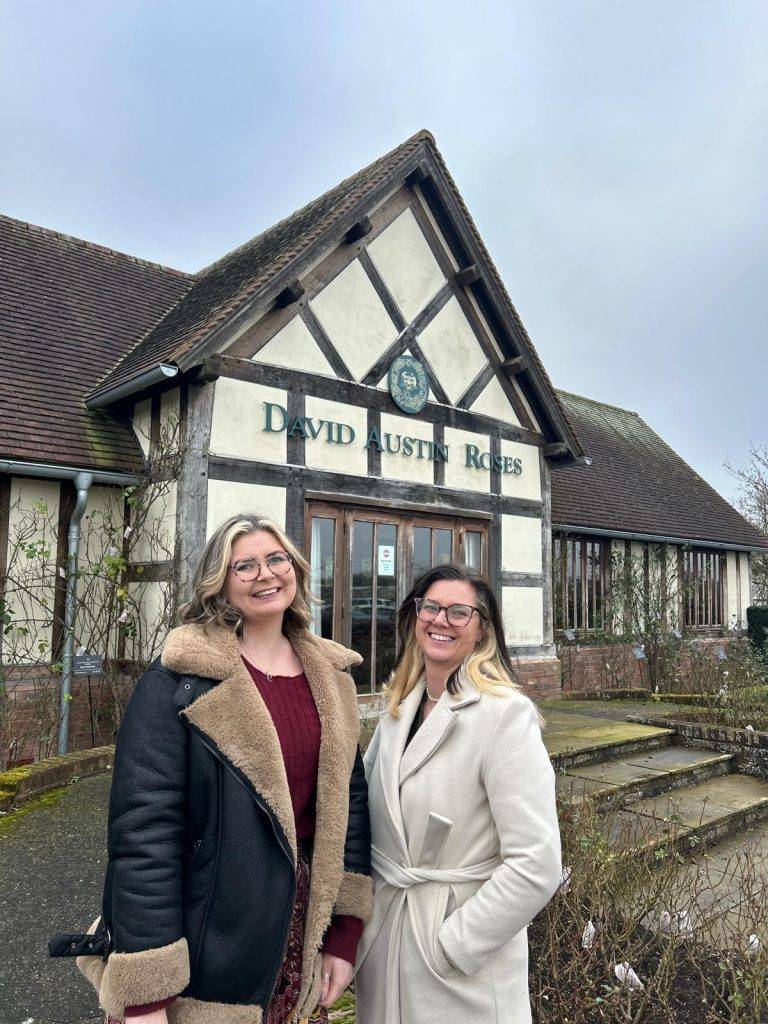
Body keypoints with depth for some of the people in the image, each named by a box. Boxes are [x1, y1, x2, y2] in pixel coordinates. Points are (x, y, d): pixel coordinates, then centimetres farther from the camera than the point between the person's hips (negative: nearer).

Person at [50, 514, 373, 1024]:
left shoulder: (330, 677, 1)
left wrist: (345, 933, 3)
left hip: (306, 928, 5)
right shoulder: (179, 680, -15)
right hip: (211, 938, -4)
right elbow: (143, 827, -17)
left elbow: (349, 799, 5)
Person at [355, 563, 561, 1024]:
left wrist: (451, 947, -17)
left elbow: (537, 866, -22)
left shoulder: (506, 714, -19)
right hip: (383, 931, 6)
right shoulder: (400, 706, 1)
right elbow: (364, 807, 13)